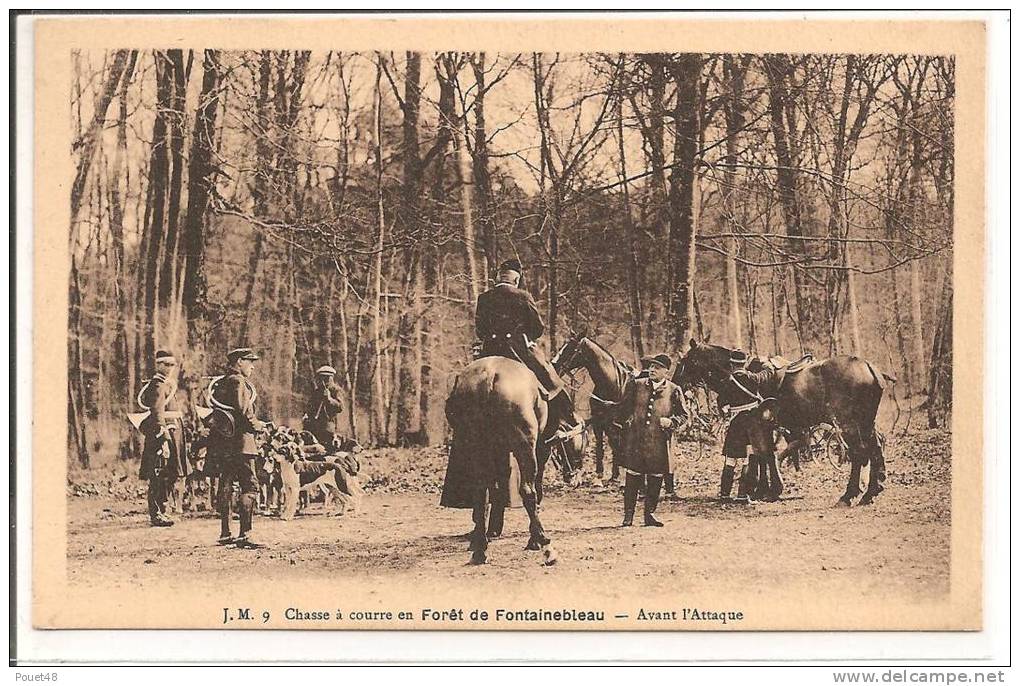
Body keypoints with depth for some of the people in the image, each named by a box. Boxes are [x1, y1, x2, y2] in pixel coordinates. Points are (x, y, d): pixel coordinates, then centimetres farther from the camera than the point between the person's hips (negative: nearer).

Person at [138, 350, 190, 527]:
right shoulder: (158, 386, -12)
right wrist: (164, 440, -25)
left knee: (169, 477, 12)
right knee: (160, 478, -7)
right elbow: (158, 414, -20)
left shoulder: (168, 385, 20)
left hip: (172, 433, 10)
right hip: (164, 433, -10)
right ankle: (156, 514, -4)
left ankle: (159, 512, 18)